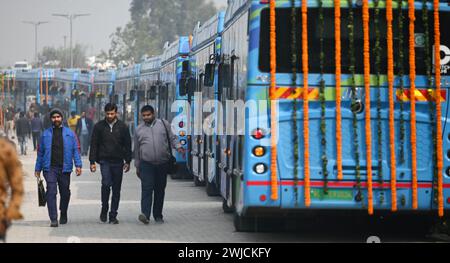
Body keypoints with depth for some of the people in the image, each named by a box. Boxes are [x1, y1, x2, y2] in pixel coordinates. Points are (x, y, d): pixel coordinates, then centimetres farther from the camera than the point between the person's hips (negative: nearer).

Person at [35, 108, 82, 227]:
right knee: (51, 192, -13)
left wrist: (78, 165, -6)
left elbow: (76, 150, 5)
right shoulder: (45, 134, 8)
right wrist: (38, 169, 7)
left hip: (64, 168, 1)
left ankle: (63, 215, 33)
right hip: (50, 168, -1)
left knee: (65, 193, 10)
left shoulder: (70, 133, 7)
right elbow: (40, 152, 11)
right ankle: (53, 219, -15)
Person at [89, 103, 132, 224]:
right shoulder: (99, 126, 3)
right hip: (104, 161, -2)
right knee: (106, 183, -20)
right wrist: (92, 162, -1)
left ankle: (113, 215, 11)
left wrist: (128, 161, 3)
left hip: (118, 162, 2)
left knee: (116, 189, 4)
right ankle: (104, 209, 0)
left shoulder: (122, 127, 5)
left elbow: (127, 145, 9)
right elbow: (94, 145, 5)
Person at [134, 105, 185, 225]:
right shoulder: (139, 129, 11)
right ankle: (145, 215, -24)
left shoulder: (164, 124, 9)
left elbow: (172, 138, 13)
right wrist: (137, 166, 17)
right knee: (147, 189, -15)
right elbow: (136, 150, 17)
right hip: (146, 164, -1)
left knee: (160, 190, 7)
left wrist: (178, 146, -8)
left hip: (162, 164, 1)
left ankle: (158, 215, 18)